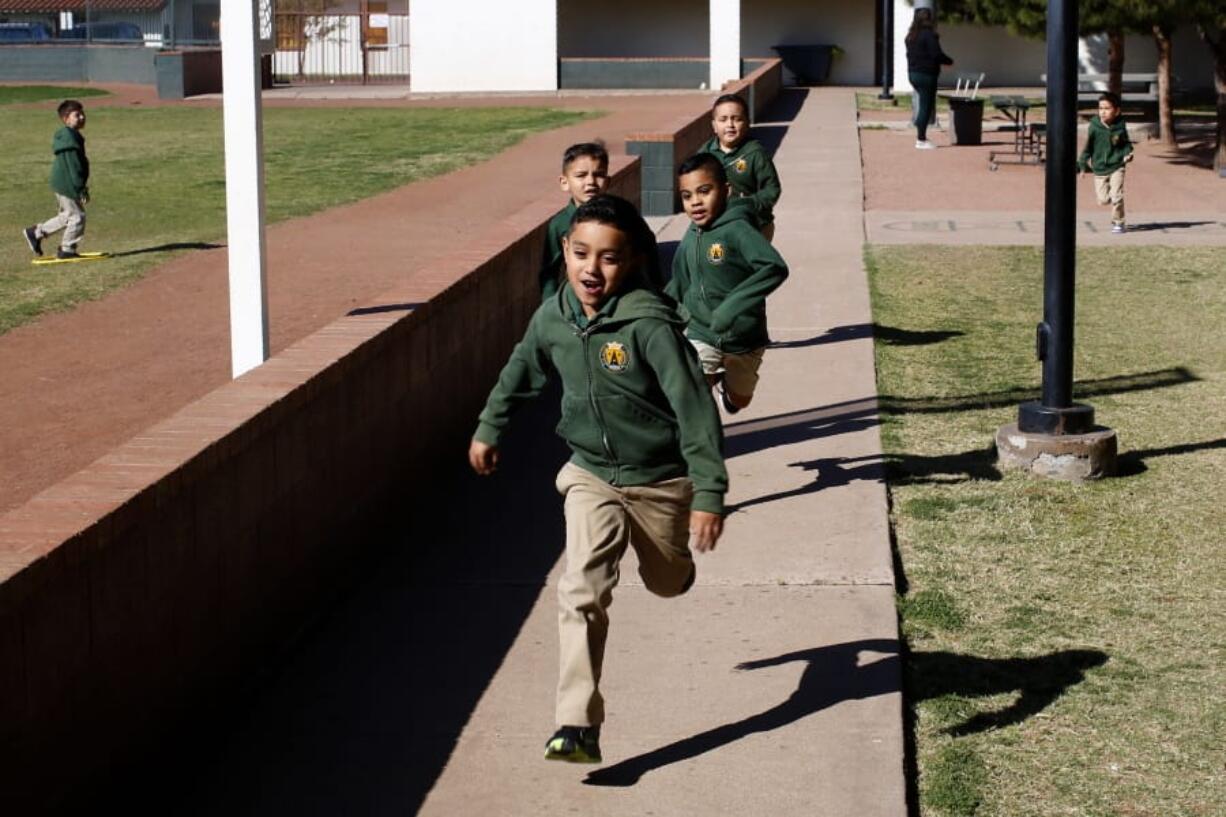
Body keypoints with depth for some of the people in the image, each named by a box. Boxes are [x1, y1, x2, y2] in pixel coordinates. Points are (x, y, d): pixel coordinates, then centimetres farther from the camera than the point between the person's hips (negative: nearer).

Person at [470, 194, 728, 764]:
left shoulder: (649, 324, -26)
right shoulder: (553, 318, -9)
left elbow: (695, 408, -25)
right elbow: (521, 373, 13)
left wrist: (708, 493, -28)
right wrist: (488, 429, 24)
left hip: (660, 481, -3)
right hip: (590, 476, 3)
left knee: (666, 583, 20)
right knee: (582, 591, -15)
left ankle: (676, 554, 59)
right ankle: (578, 725, -15)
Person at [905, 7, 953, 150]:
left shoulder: (911, 36, 10)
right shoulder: (929, 35, -15)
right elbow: (936, 54, -19)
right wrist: (949, 61, 0)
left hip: (913, 73, 8)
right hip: (926, 74, -8)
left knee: (923, 106, 18)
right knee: (926, 107, -1)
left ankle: (921, 136, 18)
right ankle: (921, 140, 1)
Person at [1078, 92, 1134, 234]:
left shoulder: (1120, 128, -7)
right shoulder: (1094, 127, -10)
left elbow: (1125, 144, 9)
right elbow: (1087, 147, -3)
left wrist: (1127, 154, -10)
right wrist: (1082, 164, -3)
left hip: (1116, 166, -1)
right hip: (1099, 168, 1)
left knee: (1116, 196, -8)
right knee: (1103, 199, 4)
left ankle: (1118, 222, 11)